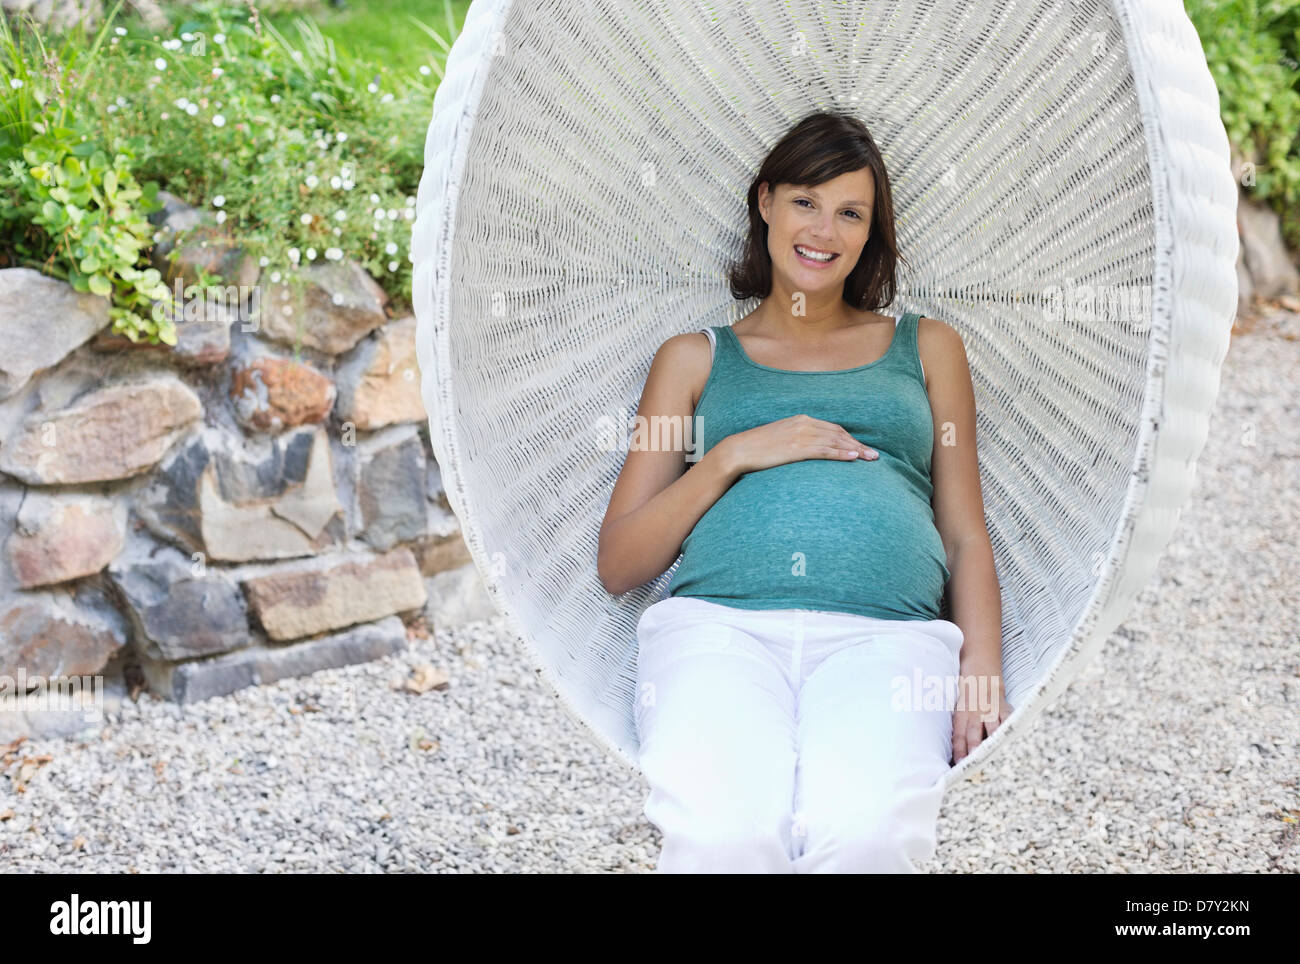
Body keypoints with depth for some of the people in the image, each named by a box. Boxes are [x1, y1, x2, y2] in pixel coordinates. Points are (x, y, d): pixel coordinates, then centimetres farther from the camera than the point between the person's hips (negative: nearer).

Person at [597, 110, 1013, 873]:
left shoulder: (926, 346, 29)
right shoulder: (696, 358, 25)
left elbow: (967, 538, 21)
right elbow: (617, 566, 18)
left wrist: (982, 672, 1)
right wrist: (735, 454, 4)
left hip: (885, 634, 0)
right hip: (720, 622, 0)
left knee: (865, 833, -35)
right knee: (720, 835, -35)